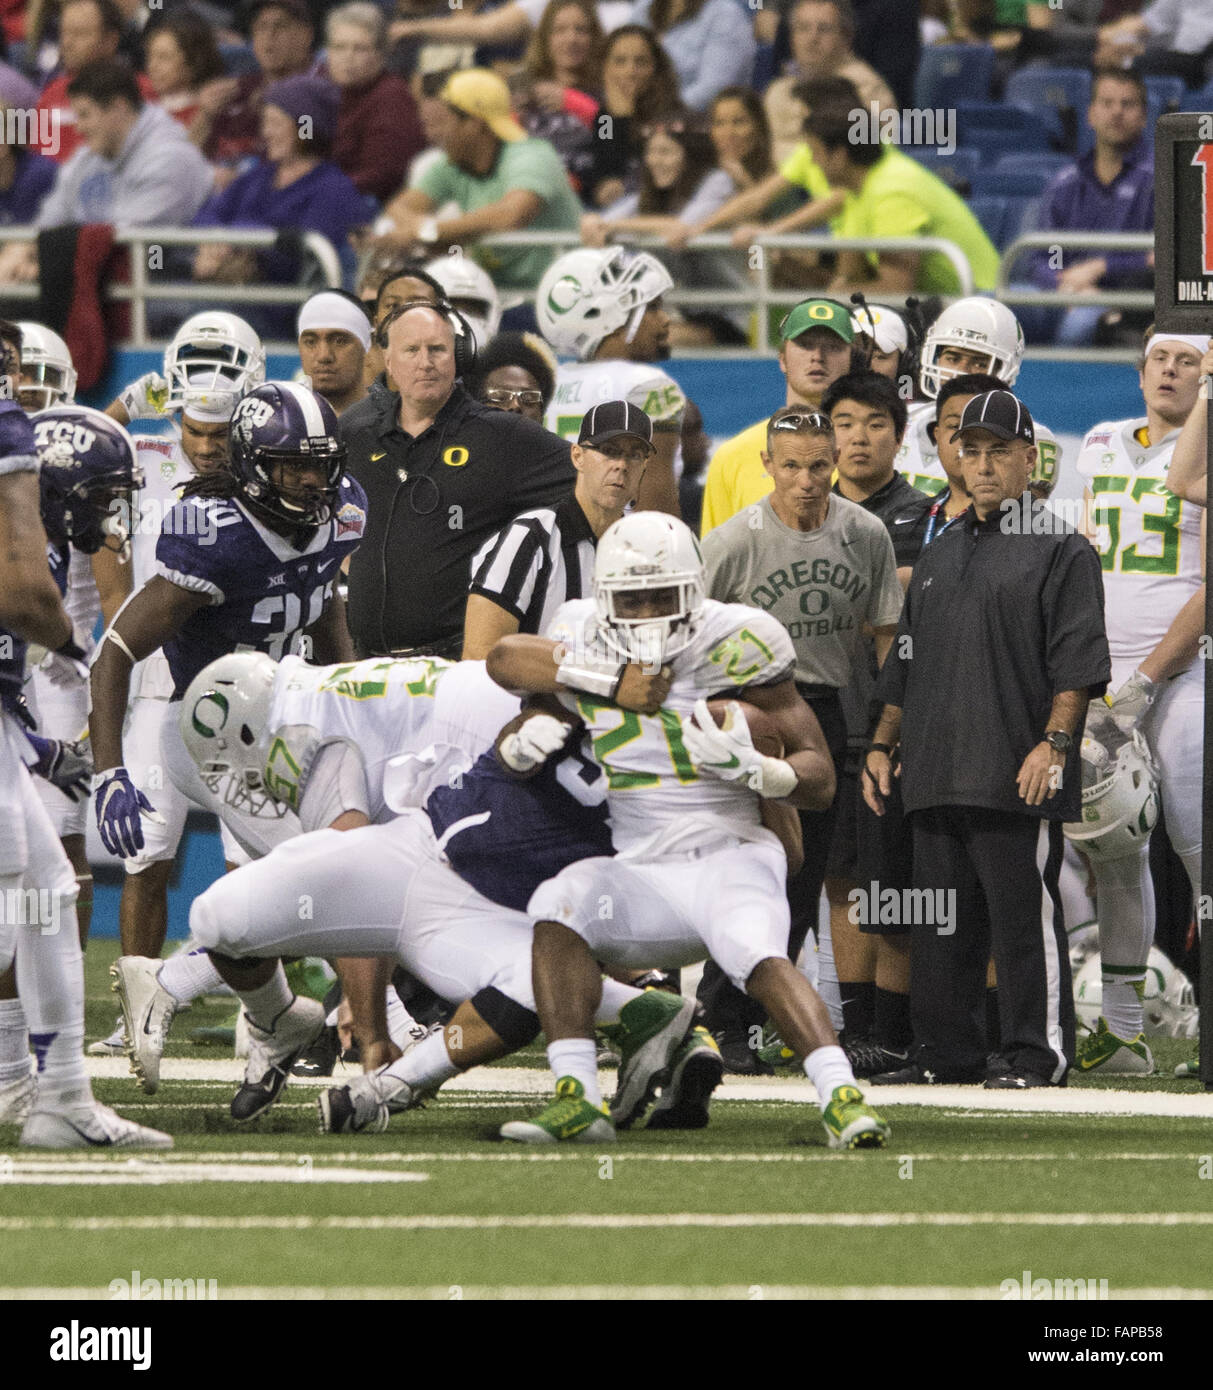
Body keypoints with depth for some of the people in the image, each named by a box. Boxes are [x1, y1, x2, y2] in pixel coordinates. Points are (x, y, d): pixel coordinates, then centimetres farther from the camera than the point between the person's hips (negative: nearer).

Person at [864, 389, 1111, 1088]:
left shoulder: (1060, 550, -1)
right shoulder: (940, 554, 21)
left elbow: (1077, 661, -9)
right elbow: (906, 661, 26)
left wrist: (1052, 743, -18)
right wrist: (883, 744, 19)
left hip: (1017, 780, -7)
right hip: (938, 777, 7)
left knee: (1025, 915, -7)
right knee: (943, 924, 8)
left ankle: (1037, 1053, -3)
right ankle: (949, 1051, 14)